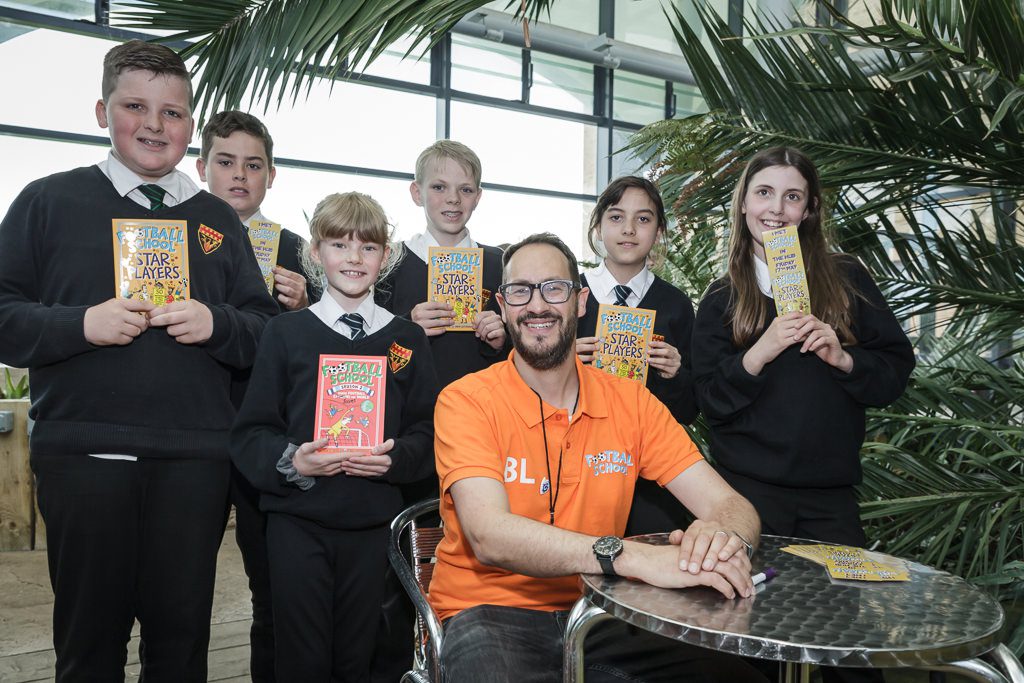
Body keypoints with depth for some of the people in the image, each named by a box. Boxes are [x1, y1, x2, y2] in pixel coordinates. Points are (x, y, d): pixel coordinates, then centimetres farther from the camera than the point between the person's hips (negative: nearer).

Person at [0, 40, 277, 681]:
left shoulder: (218, 220, 14)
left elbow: (265, 332, 12)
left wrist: (215, 323, -8)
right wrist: (83, 323, -14)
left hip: (195, 460, 2)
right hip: (84, 454, -2)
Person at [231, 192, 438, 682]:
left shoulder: (406, 339, 6)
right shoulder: (286, 333, 2)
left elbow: (427, 430, 6)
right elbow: (250, 433, 1)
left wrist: (396, 458, -13)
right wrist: (288, 460, -17)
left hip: (371, 524, 2)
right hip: (297, 519, -1)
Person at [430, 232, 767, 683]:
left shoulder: (631, 402, 3)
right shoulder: (466, 401, -8)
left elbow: (728, 504, -1)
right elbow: (490, 535, -23)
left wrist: (724, 537, -27)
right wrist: (632, 557, -36)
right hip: (491, 612, -3)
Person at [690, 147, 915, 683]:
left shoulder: (846, 281, 5)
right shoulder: (721, 299, 5)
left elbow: (897, 372, 4)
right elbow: (711, 400, -1)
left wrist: (843, 357, -14)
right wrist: (761, 351, -15)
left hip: (830, 495, 1)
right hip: (748, 491, 0)